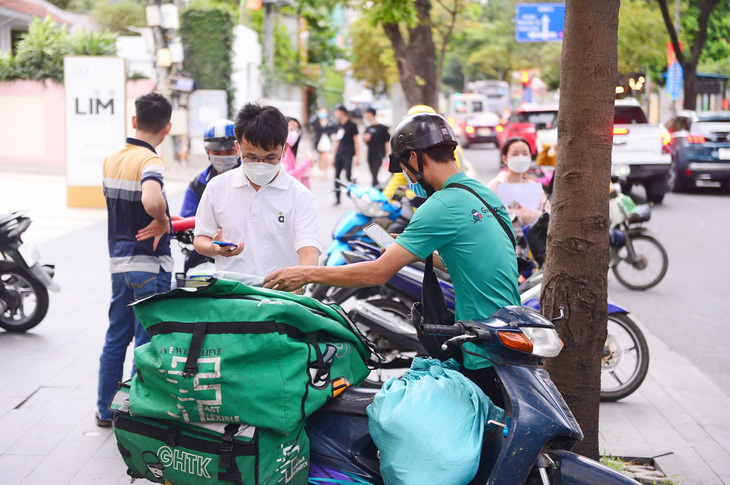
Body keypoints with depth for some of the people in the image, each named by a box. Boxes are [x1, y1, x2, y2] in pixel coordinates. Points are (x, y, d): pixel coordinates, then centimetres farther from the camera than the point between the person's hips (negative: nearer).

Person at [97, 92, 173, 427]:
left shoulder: (110, 160, 8)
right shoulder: (150, 161, -17)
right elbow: (151, 201, -37)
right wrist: (162, 221, -18)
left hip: (118, 260, 8)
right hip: (150, 264, -8)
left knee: (116, 337, 17)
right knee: (147, 342, 0)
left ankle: (106, 409, 27)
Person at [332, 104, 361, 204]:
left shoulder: (351, 124, -5)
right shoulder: (339, 125, 16)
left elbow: (356, 140, -7)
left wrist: (357, 156, -12)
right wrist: (334, 156, 19)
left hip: (348, 154, -7)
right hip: (339, 154, 7)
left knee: (348, 175, -14)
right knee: (336, 175, 4)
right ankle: (337, 198, 10)